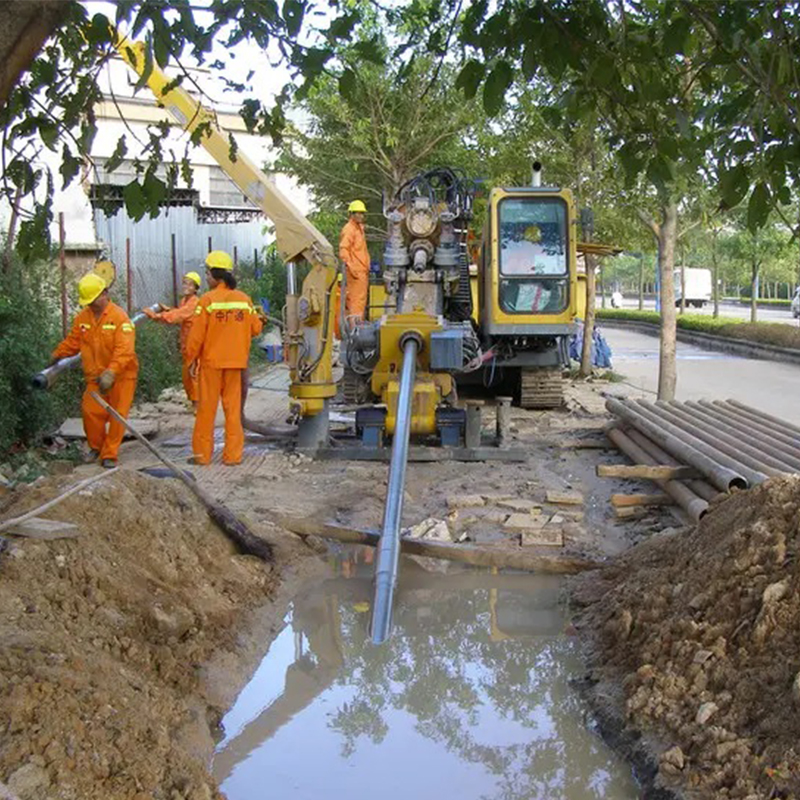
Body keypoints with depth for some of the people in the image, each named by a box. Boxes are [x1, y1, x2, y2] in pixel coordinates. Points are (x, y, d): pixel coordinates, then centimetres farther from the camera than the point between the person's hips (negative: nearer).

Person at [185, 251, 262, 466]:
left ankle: (202, 454, 11)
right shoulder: (244, 299, 1)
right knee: (233, 408, 9)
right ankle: (233, 454, 9)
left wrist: (192, 359, 0)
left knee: (206, 408, 6)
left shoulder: (207, 300, -11)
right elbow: (256, 328, 7)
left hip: (211, 361, -3)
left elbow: (196, 335, -10)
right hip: (236, 361, 3)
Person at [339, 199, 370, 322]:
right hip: (356, 272, -10)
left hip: (363, 271, 10)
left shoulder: (359, 227, 19)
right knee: (357, 299, -11)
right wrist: (351, 267, -23)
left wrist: (367, 267, 19)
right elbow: (343, 250, -18)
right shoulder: (349, 229, -10)